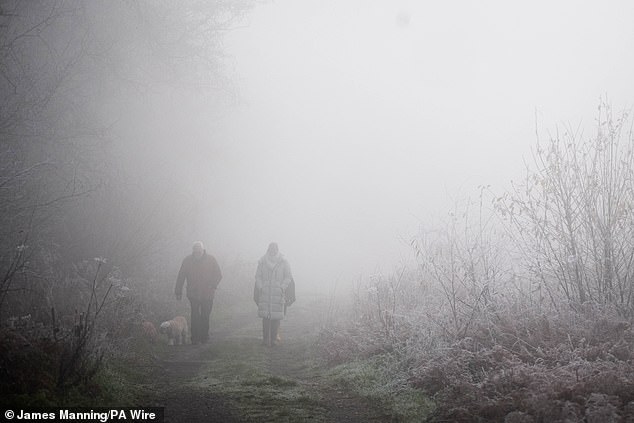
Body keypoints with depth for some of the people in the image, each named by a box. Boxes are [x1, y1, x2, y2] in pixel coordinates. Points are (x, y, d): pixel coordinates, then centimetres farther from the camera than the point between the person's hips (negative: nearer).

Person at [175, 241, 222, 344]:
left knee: (205, 316, 6)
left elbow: (218, 274, 3)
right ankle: (195, 338, -2)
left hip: (207, 294, 0)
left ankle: (204, 337, 20)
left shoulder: (210, 259, 0)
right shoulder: (187, 261, 1)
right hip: (193, 294, 0)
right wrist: (178, 291, 6)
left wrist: (213, 286, -13)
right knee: (195, 316, -7)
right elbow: (181, 277, 7)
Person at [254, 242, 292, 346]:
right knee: (265, 316, -2)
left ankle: (273, 338, 2)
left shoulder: (283, 262, 5)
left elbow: (288, 277, 5)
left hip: (278, 294, 0)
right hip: (265, 293, 1)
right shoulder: (262, 262, 8)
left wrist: (281, 288, -7)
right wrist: (261, 288, -3)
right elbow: (258, 276, 10)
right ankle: (265, 338, 3)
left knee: (276, 316, -4)